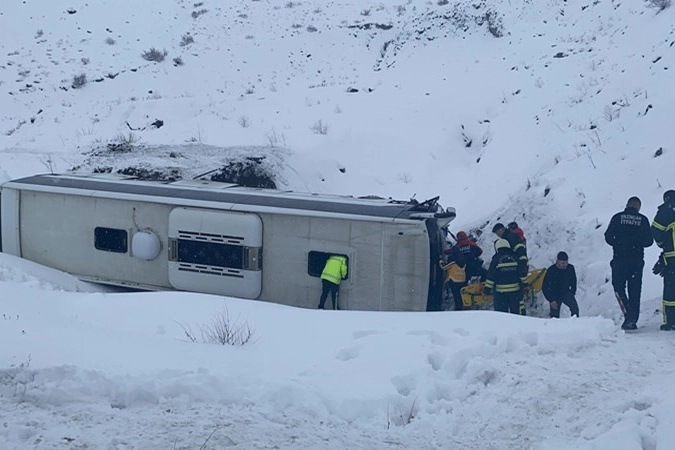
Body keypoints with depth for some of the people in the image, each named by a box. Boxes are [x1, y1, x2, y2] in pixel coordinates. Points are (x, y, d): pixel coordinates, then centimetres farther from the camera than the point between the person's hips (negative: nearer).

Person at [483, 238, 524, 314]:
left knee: (502, 313, 4)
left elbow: (491, 276, -9)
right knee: (515, 311, 14)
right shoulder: (515, 258, 3)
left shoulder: (496, 260, -8)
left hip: (500, 292, -3)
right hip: (515, 290, 3)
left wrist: (487, 288, -2)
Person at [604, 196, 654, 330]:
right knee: (635, 290, 7)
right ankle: (632, 320, 6)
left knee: (618, 287, 6)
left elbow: (608, 237, -2)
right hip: (637, 260, 1)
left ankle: (628, 315, -14)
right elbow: (649, 241, 3)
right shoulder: (643, 220, 2)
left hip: (619, 259, -1)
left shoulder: (617, 217, 0)